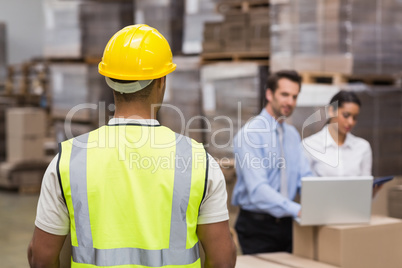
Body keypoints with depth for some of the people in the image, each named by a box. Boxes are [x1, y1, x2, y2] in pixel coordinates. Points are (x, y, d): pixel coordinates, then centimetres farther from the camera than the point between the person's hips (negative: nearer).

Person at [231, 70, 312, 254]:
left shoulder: (293, 134, 11)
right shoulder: (250, 133, -15)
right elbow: (258, 189, -24)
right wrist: (297, 210, -34)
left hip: (285, 223, 7)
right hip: (257, 226, -7)